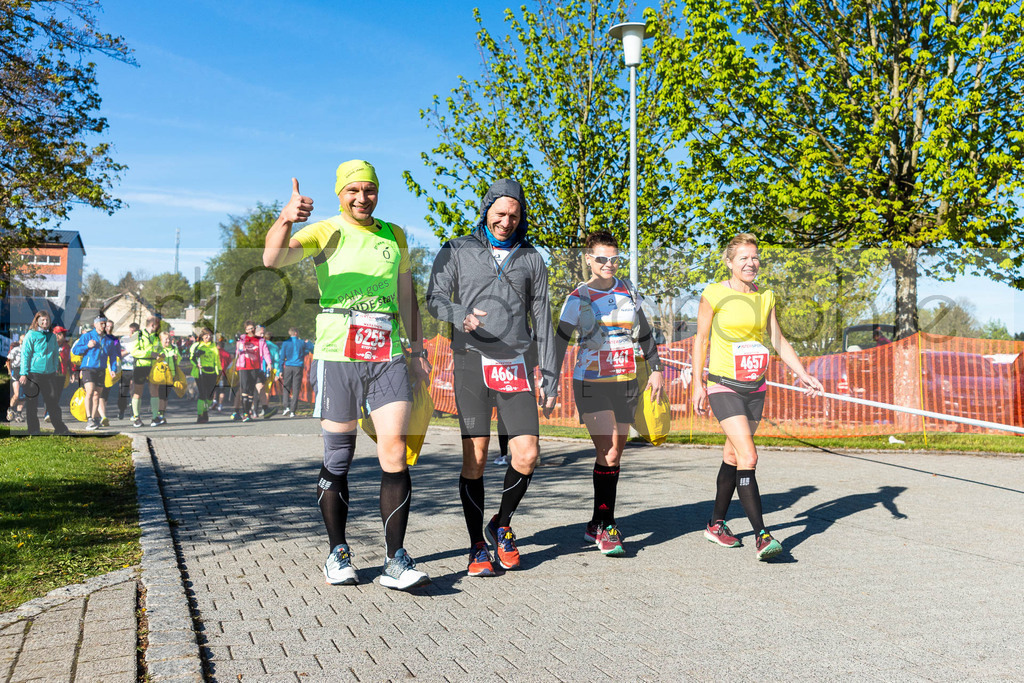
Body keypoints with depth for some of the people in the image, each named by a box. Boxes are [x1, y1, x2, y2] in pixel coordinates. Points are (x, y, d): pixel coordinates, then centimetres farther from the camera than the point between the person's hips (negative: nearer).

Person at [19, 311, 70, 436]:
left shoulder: (52, 336, 10)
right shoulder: (31, 335, -5)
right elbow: (25, 354, -7)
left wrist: (56, 368, 15)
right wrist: (24, 374, -11)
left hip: (49, 374, 4)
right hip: (33, 373, -4)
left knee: (53, 400, 5)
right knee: (32, 402, 3)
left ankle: (60, 428, 11)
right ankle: (33, 430, 12)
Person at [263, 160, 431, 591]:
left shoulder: (394, 236, 15)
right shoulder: (326, 233, 1)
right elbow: (273, 259, -16)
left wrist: (417, 349, 19)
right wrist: (285, 219, -35)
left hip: (388, 359, 3)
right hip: (336, 359, -2)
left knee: (395, 453, -7)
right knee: (337, 459, 5)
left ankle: (396, 561, -2)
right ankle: (338, 553, 20)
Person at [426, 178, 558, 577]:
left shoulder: (531, 259, 13)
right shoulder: (457, 252, 7)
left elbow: (541, 319, 13)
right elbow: (435, 299, -3)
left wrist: (550, 375, 7)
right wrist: (460, 316, -26)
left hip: (516, 367, 2)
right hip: (472, 363, -2)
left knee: (527, 456, -7)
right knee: (475, 457, -4)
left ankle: (502, 525, 19)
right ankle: (478, 548, 9)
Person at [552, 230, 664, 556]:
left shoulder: (628, 291, 10)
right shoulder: (578, 298, -3)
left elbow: (644, 332, 20)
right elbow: (561, 341, -6)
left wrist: (656, 369, 18)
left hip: (625, 382, 5)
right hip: (591, 383, -4)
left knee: (615, 454, 7)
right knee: (608, 454, -12)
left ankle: (597, 525, 18)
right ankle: (605, 527, -3)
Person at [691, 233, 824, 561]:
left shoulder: (765, 296, 8)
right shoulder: (714, 295, -7)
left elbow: (778, 340, 13)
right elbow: (700, 339, -1)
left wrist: (803, 375, 5)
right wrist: (698, 383, -3)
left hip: (755, 388, 6)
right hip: (724, 387, -6)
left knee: (733, 456, 13)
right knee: (748, 456, -16)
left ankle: (716, 524, 27)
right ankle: (761, 535, -14)